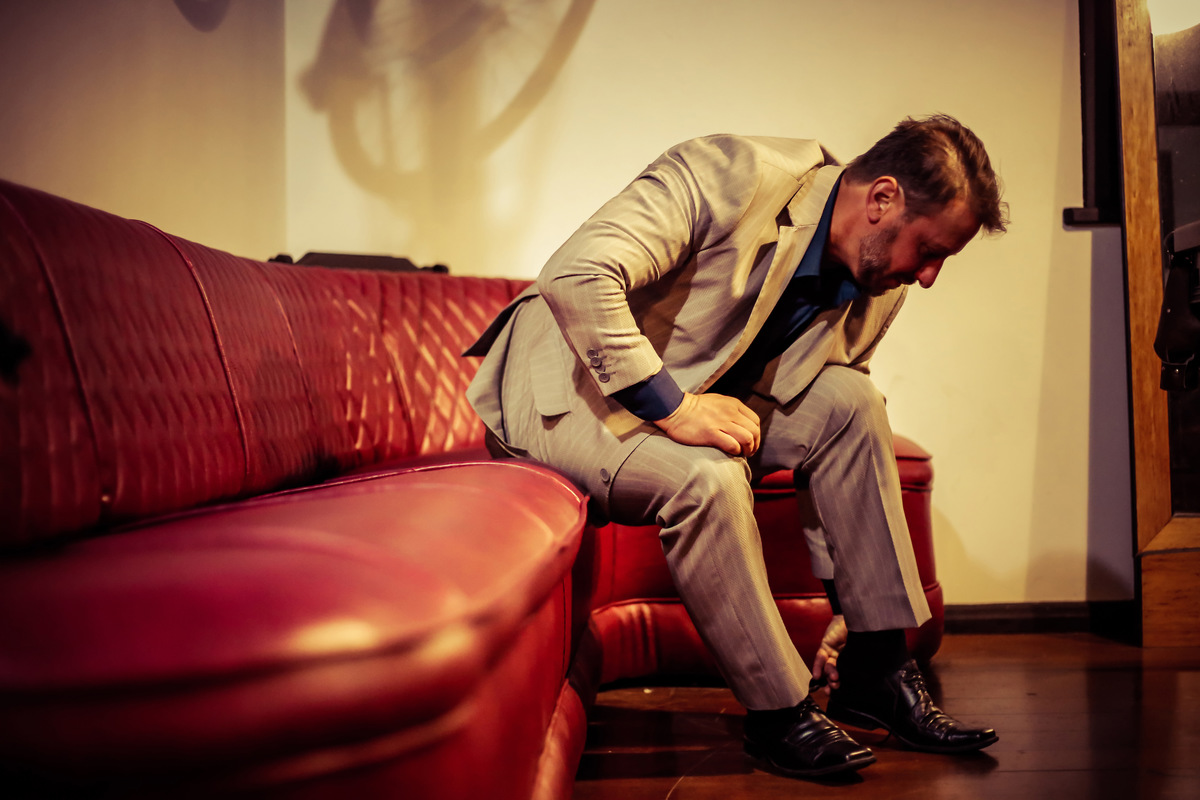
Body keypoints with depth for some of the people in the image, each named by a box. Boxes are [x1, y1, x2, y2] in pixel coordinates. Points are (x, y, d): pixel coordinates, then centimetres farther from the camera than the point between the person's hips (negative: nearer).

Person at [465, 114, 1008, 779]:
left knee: (852, 402, -13)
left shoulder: (878, 294, -2)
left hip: (698, 394, 7)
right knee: (709, 477, -34)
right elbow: (576, 275, -34)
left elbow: (836, 428, 4)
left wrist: (846, 607, 3)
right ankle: (779, 712, -15)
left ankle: (876, 670, -6)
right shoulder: (733, 175, -26)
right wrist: (672, 406, -32)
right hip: (567, 389, -6)